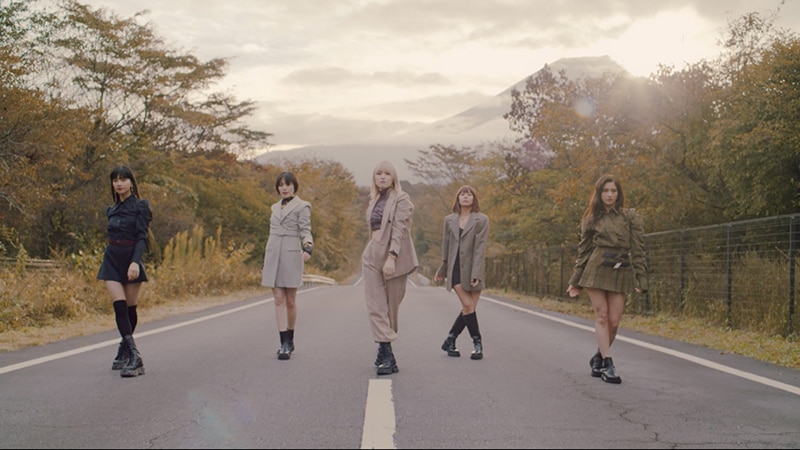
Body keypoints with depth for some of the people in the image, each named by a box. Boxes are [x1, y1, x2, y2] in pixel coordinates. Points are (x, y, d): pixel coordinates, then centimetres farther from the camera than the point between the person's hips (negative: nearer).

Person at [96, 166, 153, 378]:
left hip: (131, 259, -4)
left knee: (130, 308, 4)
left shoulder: (140, 206, -3)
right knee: (120, 306, -11)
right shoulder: (112, 210, 13)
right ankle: (133, 355, -17)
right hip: (112, 259, 4)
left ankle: (125, 352, 20)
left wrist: (135, 261, -24)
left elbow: (142, 237, -11)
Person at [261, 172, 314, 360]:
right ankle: (284, 344, -5)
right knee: (278, 300, -3)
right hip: (273, 255, 5)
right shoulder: (275, 207, 17)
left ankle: (290, 340, 17)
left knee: (290, 301, 1)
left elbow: (305, 231, -7)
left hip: (291, 255, -4)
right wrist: (265, 263, 20)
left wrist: (307, 248, -28)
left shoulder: (302, 206, 2)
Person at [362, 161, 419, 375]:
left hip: (394, 257, -5)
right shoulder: (374, 201, 15)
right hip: (372, 256, 5)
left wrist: (391, 257, -27)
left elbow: (399, 229, -17)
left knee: (391, 307, 3)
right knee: (375, 306, -5)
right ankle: (387, 355, -6)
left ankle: (385, 351, 13)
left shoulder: (401, 199, -6)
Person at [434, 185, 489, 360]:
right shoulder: (449, 220, 9)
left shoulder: (481, 219, 0)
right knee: (467, 305, -8)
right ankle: (477, 343, 3)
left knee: (469, 308, -1)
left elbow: (480, 247, -8)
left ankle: (450, 341, 13)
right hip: (455, 268, 1)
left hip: (472, 269, -1)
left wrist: (476, 273, -16)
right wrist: (442, 270, 16)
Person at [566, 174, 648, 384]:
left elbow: (638, 249, 2)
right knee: (602, 317, -4)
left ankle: (598, 357, 21)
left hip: (620, 273, 0)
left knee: (614, 321, -2)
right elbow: (583, 251, 11)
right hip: (596, 270, 0)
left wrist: (641, 280, -5)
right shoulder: (591, 219, 8)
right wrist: (575, 281, 9)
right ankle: (608, 364, -1)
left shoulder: (631, 216, 5)